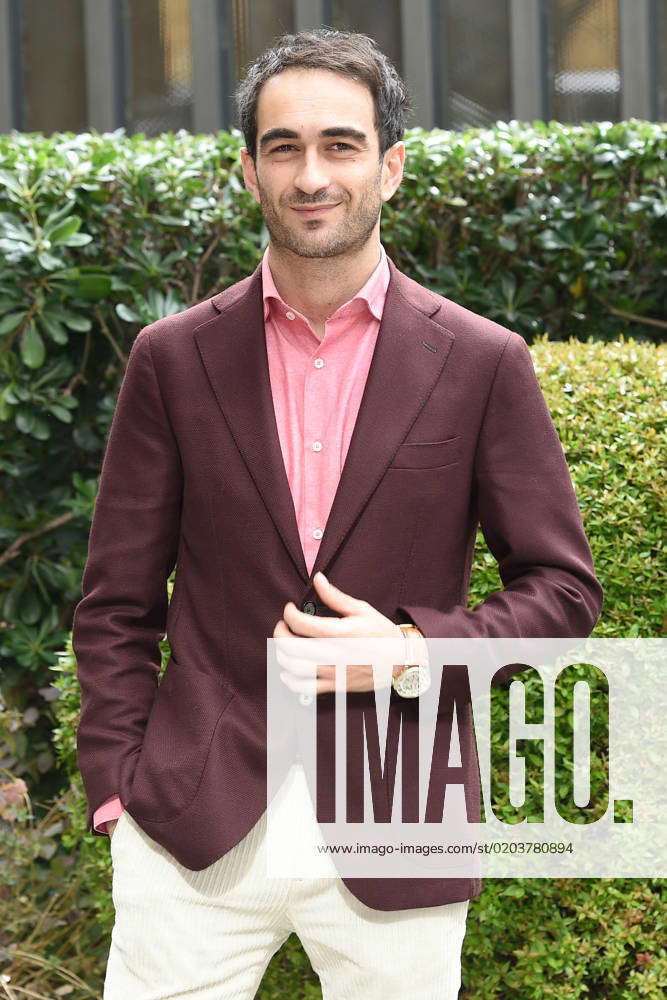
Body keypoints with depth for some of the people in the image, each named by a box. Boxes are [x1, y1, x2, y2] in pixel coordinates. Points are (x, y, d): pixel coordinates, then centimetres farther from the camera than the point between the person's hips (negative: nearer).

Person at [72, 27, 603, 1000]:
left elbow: (563, 589, 4)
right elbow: (116, 601, 8)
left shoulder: (482, 364, 0)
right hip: (196, 829, 1)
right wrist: (118, 786, -1)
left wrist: (414, 646, -12)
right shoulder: (174, 359, 4)